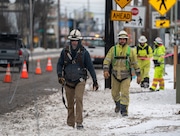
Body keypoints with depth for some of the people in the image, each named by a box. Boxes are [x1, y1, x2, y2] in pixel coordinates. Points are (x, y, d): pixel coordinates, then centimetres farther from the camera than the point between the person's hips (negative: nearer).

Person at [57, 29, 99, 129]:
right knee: (70, 103, 8)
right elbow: (59, 64, 9)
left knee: (79, 98, -21)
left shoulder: (84, 52, -4)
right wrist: (60, 75, -7)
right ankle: (70, 124, 18)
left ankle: (79, 122, -21)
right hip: (68, 81, 3)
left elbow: (90, 67, 1)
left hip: (80, 80, -3)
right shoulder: (65, 51, 2)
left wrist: (95, 81, 1)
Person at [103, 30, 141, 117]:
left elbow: (135, 63, 7)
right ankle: (118, 104, 39)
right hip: (115, 75, 2)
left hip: (126, 76, -1)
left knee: (125, 93, -10)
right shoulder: (113, 49, 1)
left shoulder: (130, 51, 2)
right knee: (115, 93, 12)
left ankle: (124, 110, -6)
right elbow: (107, 60, -4)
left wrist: (138, 75, 7)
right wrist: (106, 70, -18)